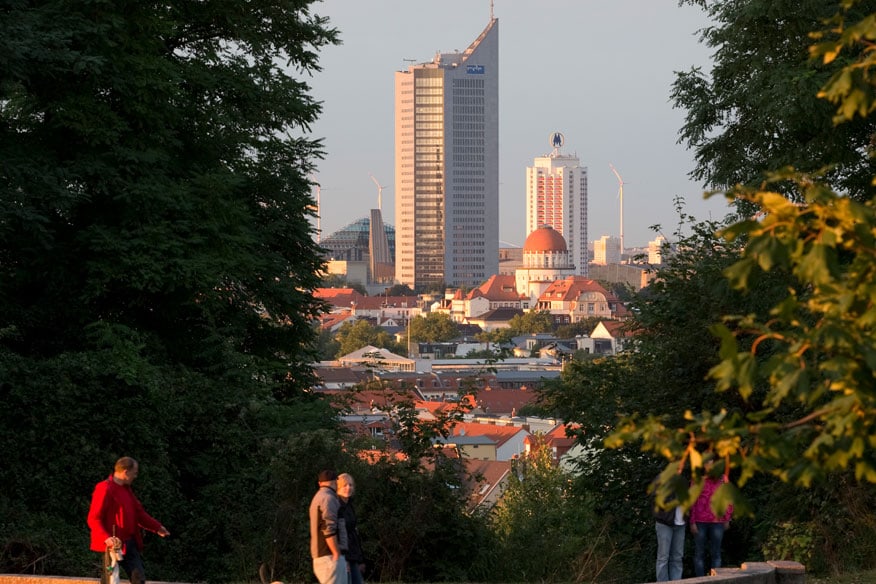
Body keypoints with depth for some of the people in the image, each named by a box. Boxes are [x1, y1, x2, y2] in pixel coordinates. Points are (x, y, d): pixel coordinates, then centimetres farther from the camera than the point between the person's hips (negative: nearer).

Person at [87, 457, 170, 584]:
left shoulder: (126, 490, 15)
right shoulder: (104, 489, -14)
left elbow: (139, 513, 24)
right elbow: (93, 519, -18)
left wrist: (157, 527, 16)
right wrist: (107, 538, -31)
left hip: (129, 543, 9)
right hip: (113, 545, -9)